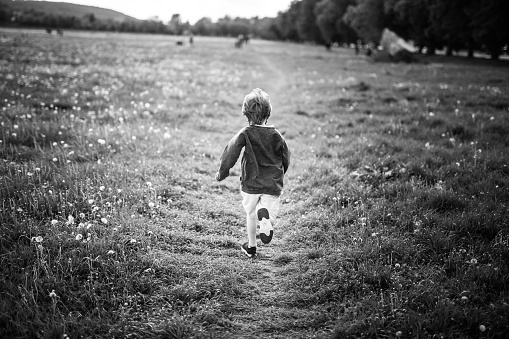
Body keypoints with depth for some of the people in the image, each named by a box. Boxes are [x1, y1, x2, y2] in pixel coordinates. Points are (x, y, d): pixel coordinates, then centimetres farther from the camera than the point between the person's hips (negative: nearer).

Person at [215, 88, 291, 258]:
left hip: (251, 183, 0)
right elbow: (286, 157, 8)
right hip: (273, 185, 0)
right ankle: (266, 216, -32)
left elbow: (231, 153, -13)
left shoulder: (245, 133, -8)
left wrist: (222, 172, 0)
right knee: (269, 211, 4)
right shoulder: (275, 135, -1)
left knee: (251, 214, 19)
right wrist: (279, 174, 26)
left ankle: (251, 246, 29)